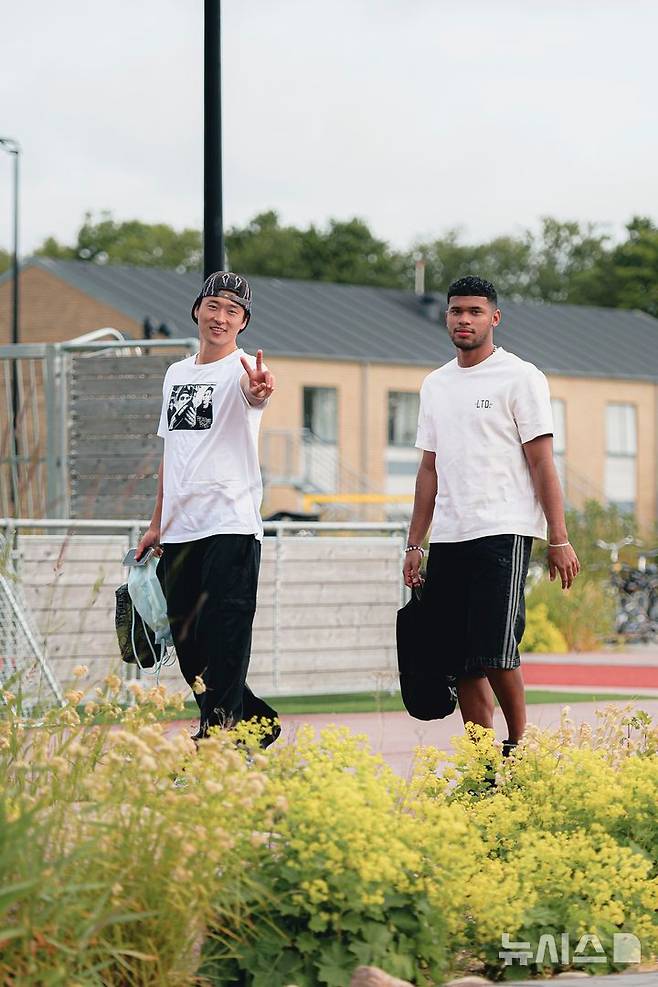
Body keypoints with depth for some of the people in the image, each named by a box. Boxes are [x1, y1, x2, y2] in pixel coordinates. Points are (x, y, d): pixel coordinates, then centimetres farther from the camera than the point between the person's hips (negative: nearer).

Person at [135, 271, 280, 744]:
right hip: (179, 530, 7)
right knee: (187, 642, 11)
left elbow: (253, 391, -30)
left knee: (224, 641, -10)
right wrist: (157, 524, 21)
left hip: (230, 527, -7)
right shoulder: (176, 374, 16)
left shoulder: (243, 369, -4)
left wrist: (260, 390, -54)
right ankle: (256, 722, 24)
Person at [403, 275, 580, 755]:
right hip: (448, 538, 6)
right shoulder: (435, 385, 17)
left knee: (494, 654, -14)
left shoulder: (520, 377, -1)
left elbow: (542, 462, -5)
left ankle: (518, 749, 1)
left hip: (503, 534, -6)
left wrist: (559, 539, -10)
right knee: (459, 661, 3)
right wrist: (415, 544, 15)